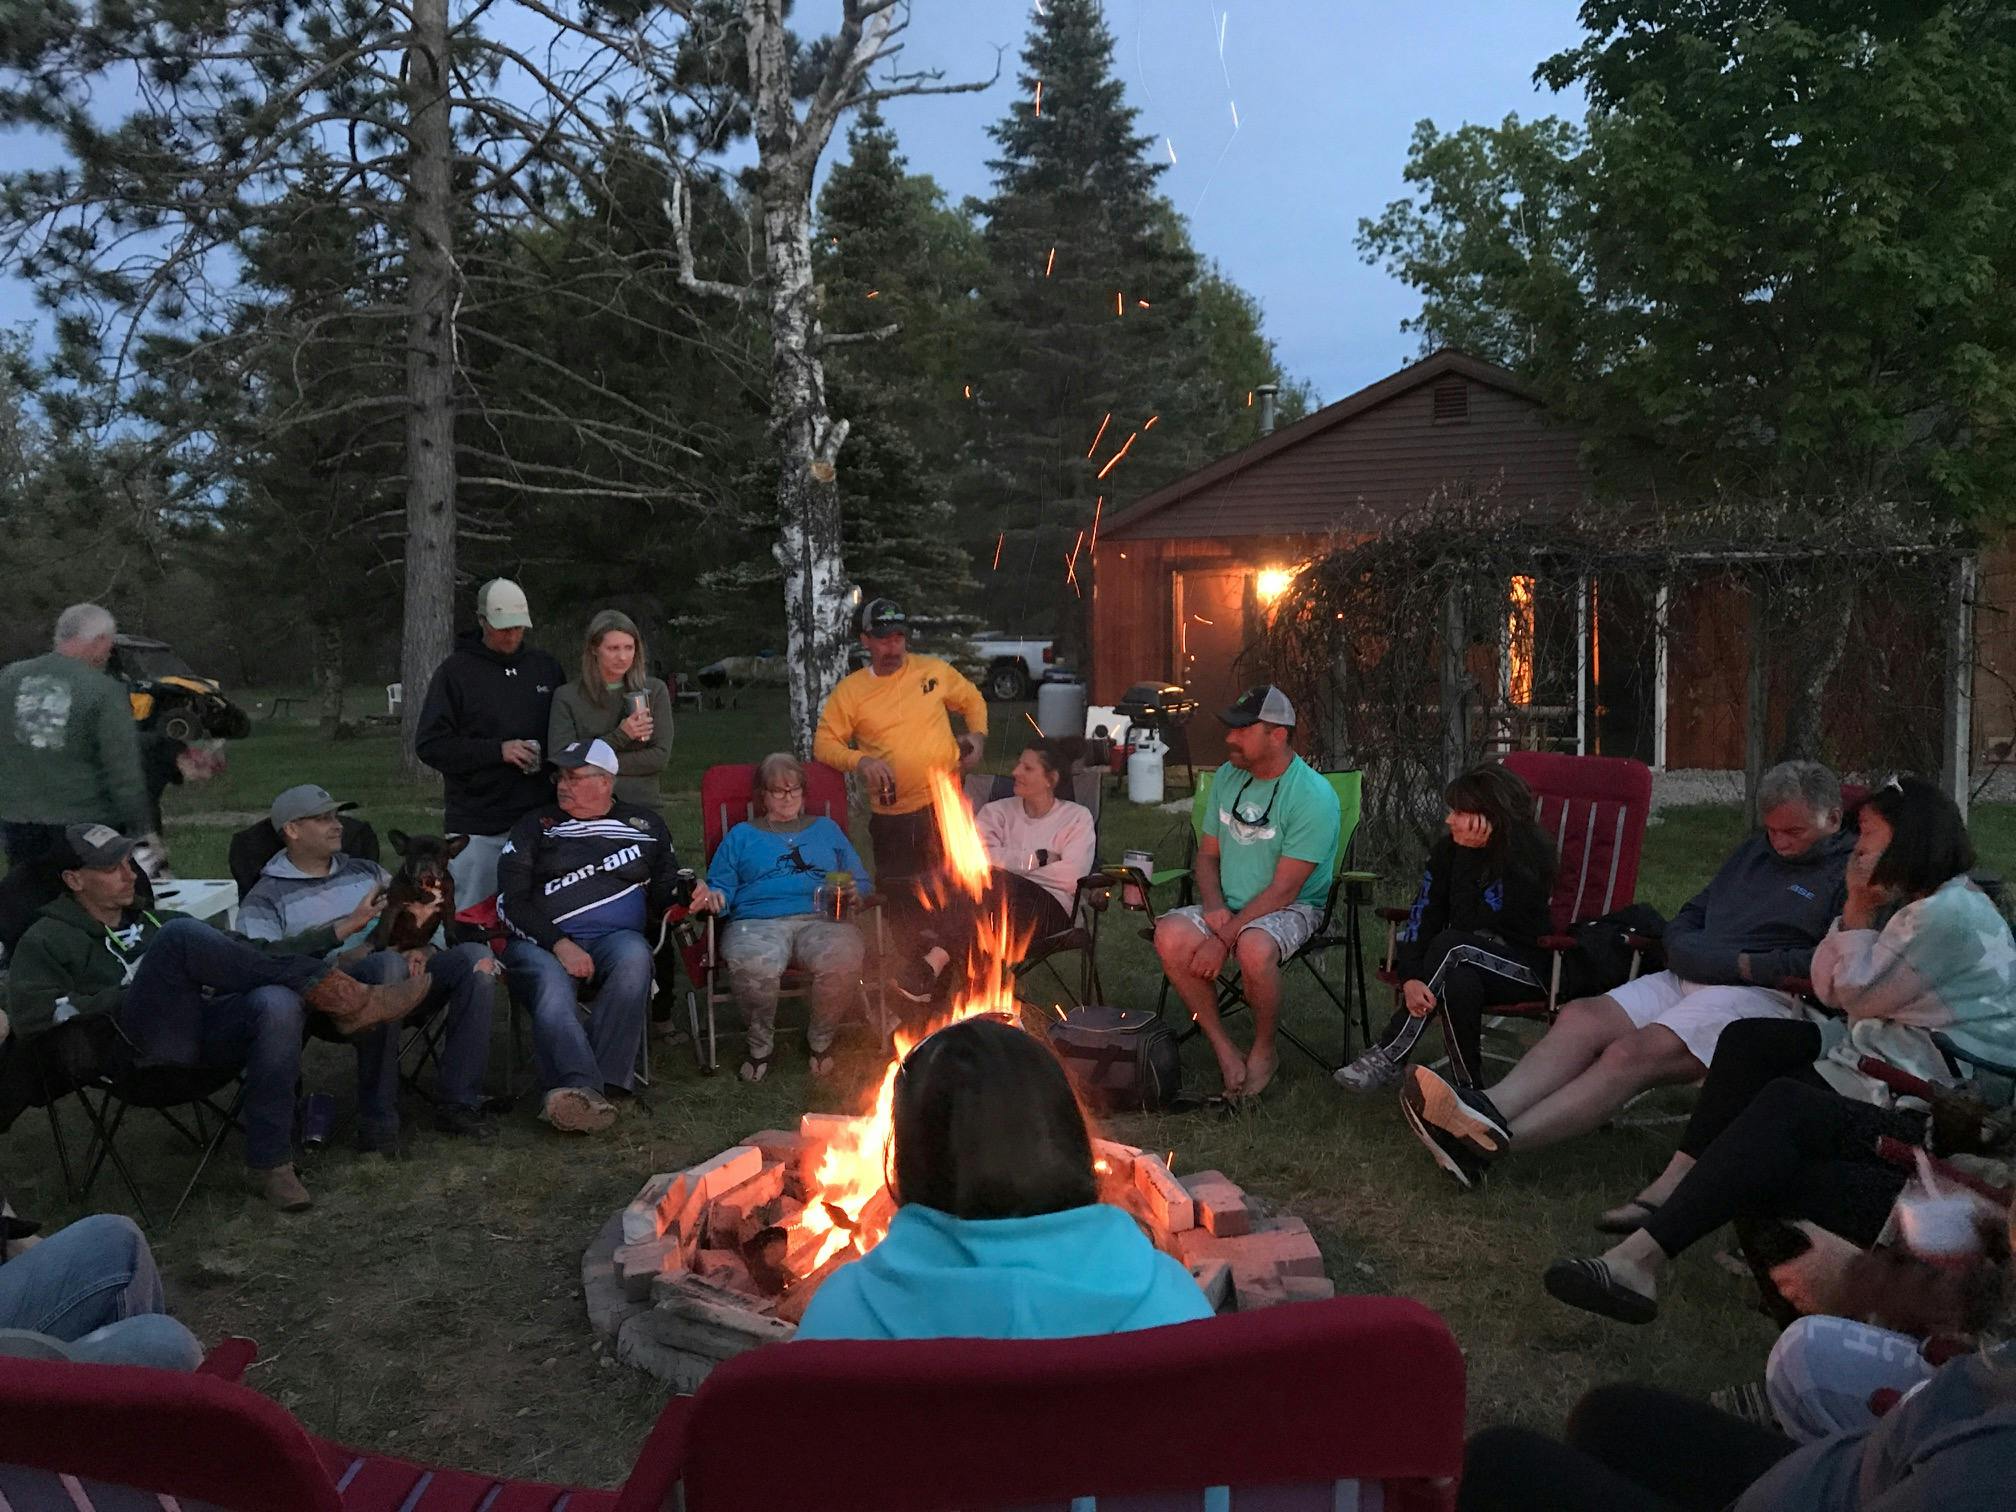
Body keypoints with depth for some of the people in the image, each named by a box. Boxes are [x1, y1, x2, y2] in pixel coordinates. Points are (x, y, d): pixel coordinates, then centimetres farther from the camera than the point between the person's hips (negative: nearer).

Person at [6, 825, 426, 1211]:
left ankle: (268, 1163, -23)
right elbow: (29, 1016, -2)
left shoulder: (153, 922, 30)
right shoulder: (48, 941, 15)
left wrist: (343, 927, 16)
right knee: (181, 934, -30)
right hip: (140, 1047, -4)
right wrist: (133, 995, -2)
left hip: (208, 1030, 5)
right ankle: (336, 994, -25)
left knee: (278, 1002, -31)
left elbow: (248, 955, 25)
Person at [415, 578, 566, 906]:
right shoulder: (456, 671, -1)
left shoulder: (545, 666, 10)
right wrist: (497, 750, -15)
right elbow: (429, 744, -6)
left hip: (538, 818, 3)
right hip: (477, 825, -3)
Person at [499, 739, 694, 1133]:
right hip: (542, 941, 0)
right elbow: (511, 902, 8)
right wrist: (559, 944, -10)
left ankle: (583, 1086, -42)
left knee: (634, 960, -36)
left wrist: (694, 897, 2)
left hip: (615, 936, 0)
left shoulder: (645, 826, 22)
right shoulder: (535, 827, 18)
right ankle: (583, 1089, -54)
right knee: (551, 986, -36)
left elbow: (666, 890, 29)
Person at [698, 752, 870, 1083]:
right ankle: (761, 1041, -9)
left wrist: (852, 892, -1)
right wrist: (714, 897, -9)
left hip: (820, 919, 1)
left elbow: (862, 882, 23)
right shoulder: (742, 835, 27)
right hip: (757, 922, -1)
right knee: (751, 966, -39)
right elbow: (722, 886, 15)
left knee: (844, 959, -36)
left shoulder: (826, 829, 30)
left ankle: (820, 1038, -7)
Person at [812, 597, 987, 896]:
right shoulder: (848, 690, 1)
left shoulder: (935, 670, 4)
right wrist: (860, 760, -15)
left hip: (946, 804, 0)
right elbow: (824, 743, 2)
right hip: (892, 815, 0)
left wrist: (978, 734, 1)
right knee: (898, 896, 7)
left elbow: (973, 701, 19)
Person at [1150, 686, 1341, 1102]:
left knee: (1254, 948, -38)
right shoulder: (1228, 776, 5)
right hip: (1227, 905, 6)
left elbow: (1284, 888, -19)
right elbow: (1208, 853, 12)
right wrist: (1213, 908, -8)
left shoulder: (1313, 797, -17)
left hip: (1291, 909, -5)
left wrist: (1224, 939, -22)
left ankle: (1264, 1050, -9)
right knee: (1170, 936, -25)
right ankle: (1224, 1050, -11)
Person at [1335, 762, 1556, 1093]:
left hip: (1527, 970, -5)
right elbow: (1422, 916, -11)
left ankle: (1389, 1058, -25)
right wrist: (1410, 978, -27)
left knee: (1451, 946, -31)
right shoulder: (1448, 850, -1)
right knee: (1459, 983, -32)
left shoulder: (1531, 854, -17)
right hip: (1466, 964, 5)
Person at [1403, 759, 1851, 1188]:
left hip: (1761, 994, -8)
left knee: (1631, 1053, -29)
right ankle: (1491, 1110, -38)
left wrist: (1748, 966, -7)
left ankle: (1494, 1141, -44)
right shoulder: (1756, 850, 28)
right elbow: (1687, 921, 28)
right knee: (1581, 1016, -19)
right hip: (1688, 979, 8)